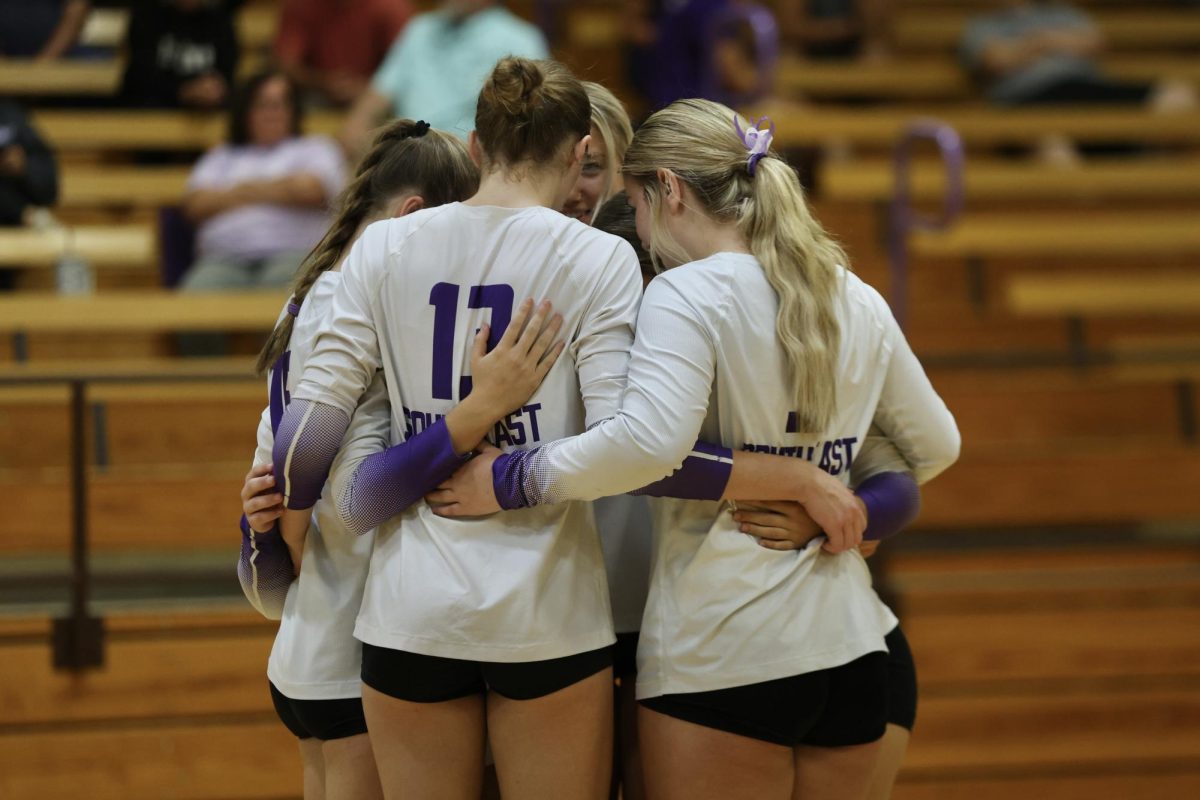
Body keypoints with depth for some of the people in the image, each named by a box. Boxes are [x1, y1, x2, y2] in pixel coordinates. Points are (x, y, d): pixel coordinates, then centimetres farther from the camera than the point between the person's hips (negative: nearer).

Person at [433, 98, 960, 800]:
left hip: (721, 656, -7)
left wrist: (509, 481, -17)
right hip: (853, 648, 7)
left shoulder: (686, 296, -10)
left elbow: (648, 441, -26)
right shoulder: (860, 304, 12)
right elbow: (936, 445, 22)